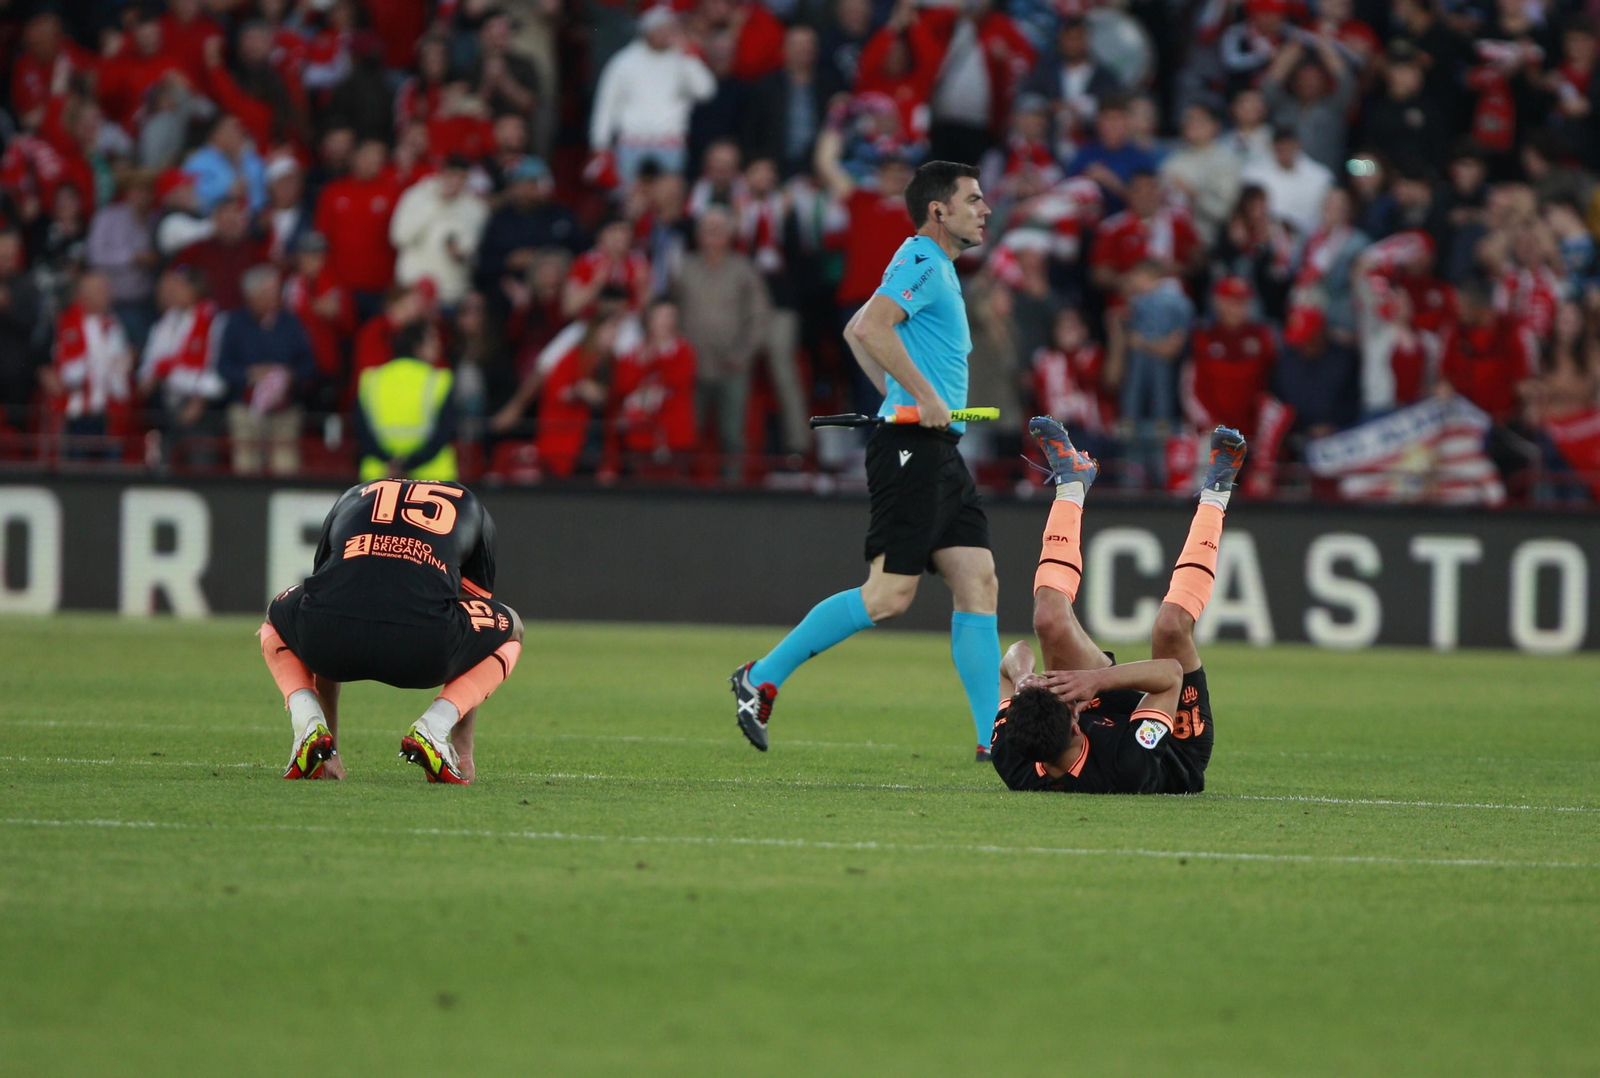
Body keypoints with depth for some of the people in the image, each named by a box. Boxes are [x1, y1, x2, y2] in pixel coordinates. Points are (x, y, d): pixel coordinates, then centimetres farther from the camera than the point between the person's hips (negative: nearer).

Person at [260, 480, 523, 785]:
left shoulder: (353, 498, 36)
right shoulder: (471, 509, 33)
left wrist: (330, 750, 47)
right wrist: (463, 748, 43)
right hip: (421, 643, -2)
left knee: (277, 619, 39)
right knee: (508, 630, 31)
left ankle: (308, 722, 10)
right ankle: (432, 729, 6)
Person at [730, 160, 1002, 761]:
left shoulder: (936, 266, 21)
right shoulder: (921, 262, -10)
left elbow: (857, 332, 30)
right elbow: (870, 327, -26)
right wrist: (924, 397, -23)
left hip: (939, 451, 10)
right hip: (911, 449, -10)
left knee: (979, 585, 2)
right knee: (890, 595, -12)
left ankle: (993, 738, 0)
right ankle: (762, 677, -2)